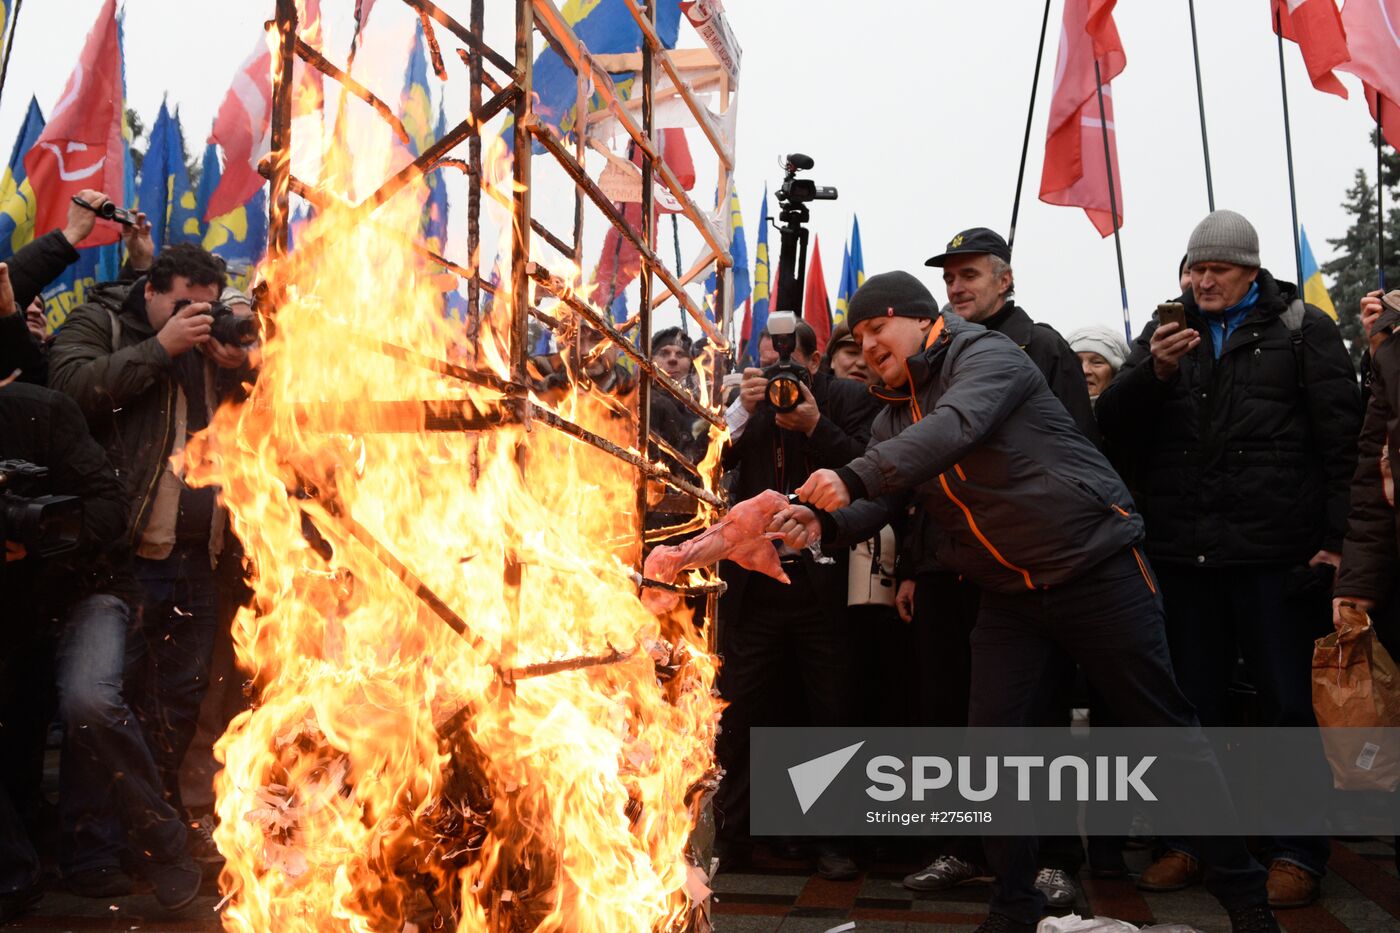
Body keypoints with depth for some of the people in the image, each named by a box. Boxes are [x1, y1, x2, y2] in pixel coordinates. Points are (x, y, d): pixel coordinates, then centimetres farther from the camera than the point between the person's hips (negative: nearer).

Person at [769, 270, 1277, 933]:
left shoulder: (986, 354, -12)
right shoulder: (895, 417, 11)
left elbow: (956, 427, -33)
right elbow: (879, 505, 0)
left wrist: (854, 478, -43)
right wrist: (824, 522, -22)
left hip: (1095, 566, -7)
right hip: (1008, 595, 7)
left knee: (1164, 724, 1)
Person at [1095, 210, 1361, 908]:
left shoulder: (1301, 328, 3)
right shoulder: (1164, 335, 13)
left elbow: (1341, 438, -2)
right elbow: (1110, 426, 5)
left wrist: (1337, 536, -10)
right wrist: (1154, 372, -12)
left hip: (1276, 553, -3)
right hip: (1184, 554, 4)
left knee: (1292, 703, 6)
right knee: (1193, 703, 13)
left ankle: (1297, 852, 17)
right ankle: (1190, 841, 25)